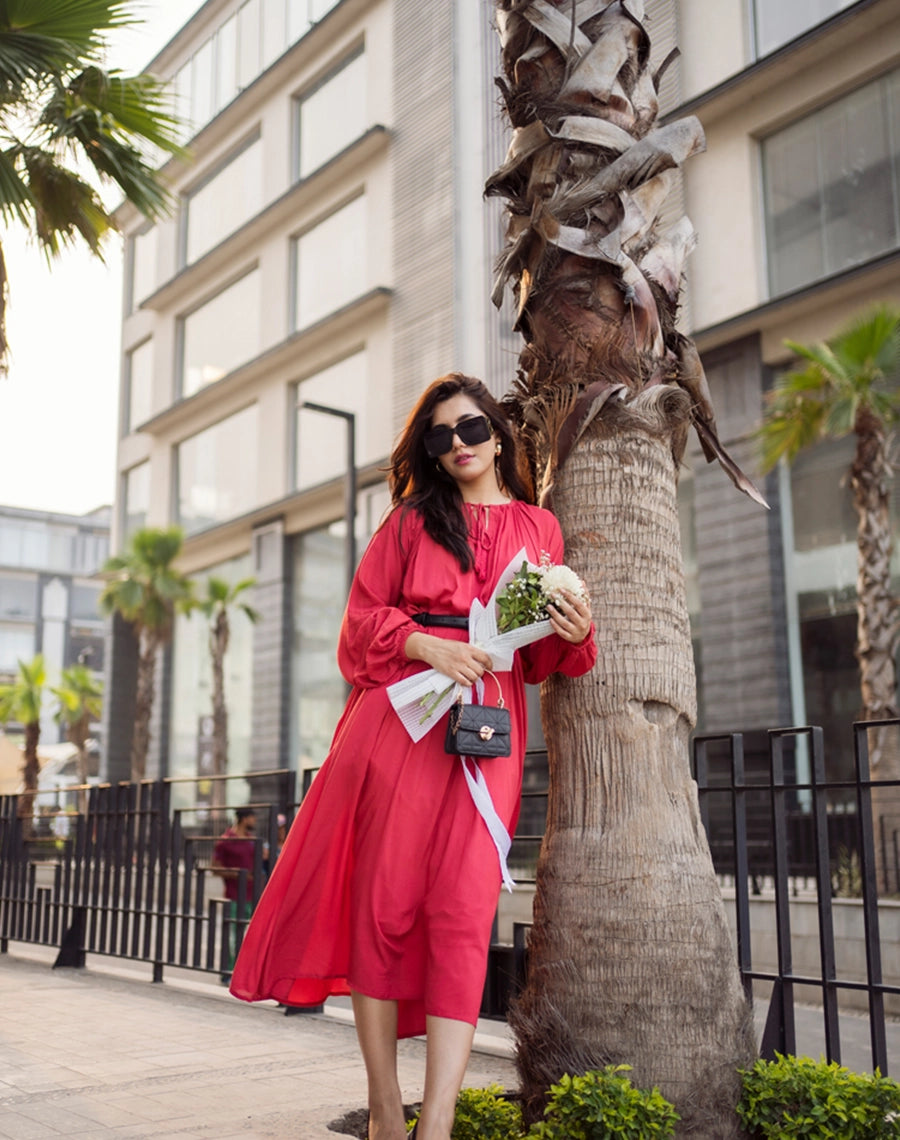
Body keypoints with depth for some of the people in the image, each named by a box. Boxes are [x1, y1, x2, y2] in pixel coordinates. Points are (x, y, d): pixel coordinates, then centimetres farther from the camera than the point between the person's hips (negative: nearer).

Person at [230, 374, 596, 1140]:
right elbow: (364, 615, 8)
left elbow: (538, 656, 16)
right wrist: (424, 643, -10)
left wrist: (575, 634, -5)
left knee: (463, 911, -8)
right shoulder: (411, 520, 13)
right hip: (399, 715, 0)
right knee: (385, 901, -2)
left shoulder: (539, 529, 17)